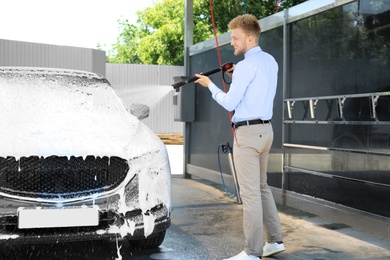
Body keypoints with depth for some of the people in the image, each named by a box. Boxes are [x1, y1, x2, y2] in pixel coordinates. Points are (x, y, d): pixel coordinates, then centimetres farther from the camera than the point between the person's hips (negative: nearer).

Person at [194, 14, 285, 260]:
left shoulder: (247, 65, -15)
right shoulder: (270, 61, 13)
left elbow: (230, 103, -13)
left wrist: (210, 85, 1)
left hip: (248, 132, -9)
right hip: (266, 129, 10)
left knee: (250, 193, -5)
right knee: (261, 187, 19)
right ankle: (275, 240, 23)